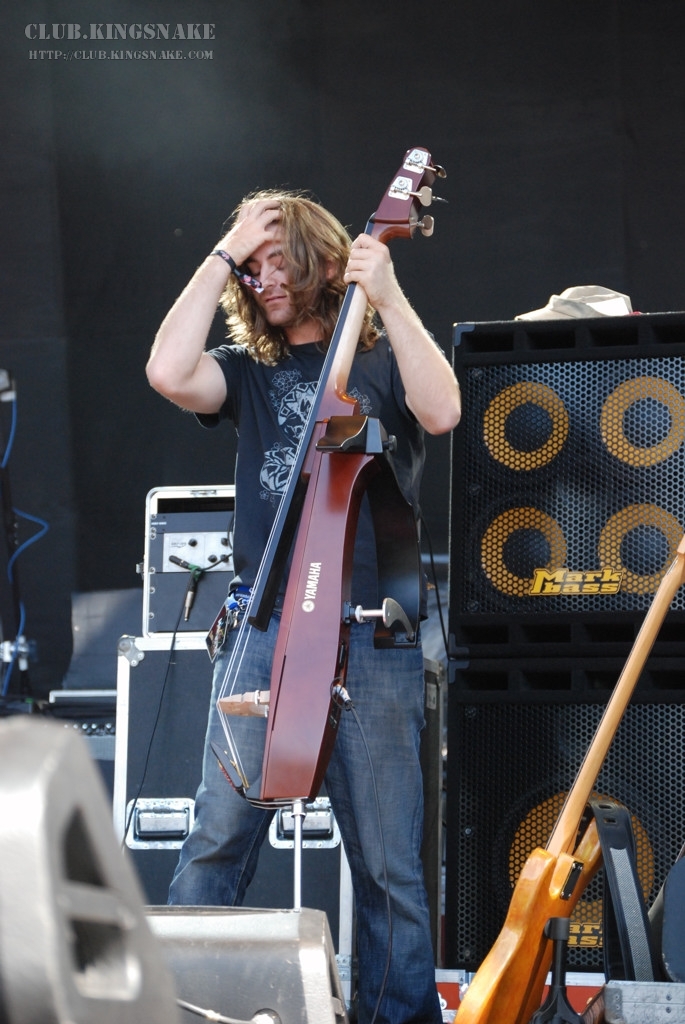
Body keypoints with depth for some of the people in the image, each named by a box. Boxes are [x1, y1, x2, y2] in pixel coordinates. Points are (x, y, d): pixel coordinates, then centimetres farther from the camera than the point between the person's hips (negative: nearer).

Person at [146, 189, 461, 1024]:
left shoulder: (382, 358, 10)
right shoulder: (249, 369, 16)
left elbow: (441, 411, -12)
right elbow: (168, 372, -6)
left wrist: (388, 296, -12)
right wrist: (223, 255, 0)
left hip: (370, 632, -2)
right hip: (261, 622, 2)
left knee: (388, 861, 0)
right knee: (218, 838, -5)